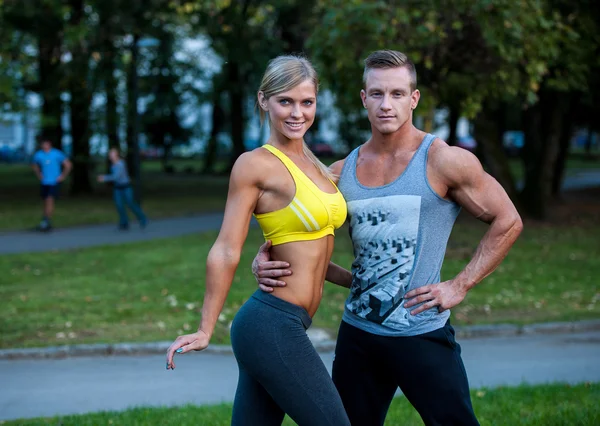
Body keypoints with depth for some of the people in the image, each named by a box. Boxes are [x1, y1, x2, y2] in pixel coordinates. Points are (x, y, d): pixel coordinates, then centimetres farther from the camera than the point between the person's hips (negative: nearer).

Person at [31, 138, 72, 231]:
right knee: (46, 202, 8)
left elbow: (68, 165, -1)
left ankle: (46, 220, -21)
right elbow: (34, 166, 22)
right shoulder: (38, 155, 1)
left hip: (54, 182, -4)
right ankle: (48, 223, 18)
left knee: (50, 200, -17)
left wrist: (62, 176, -3)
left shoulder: (57, 154, -9)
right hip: (44, 183, 4)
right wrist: (39, 175, 11)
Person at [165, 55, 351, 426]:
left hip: (287, 326, 8)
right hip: (273, 327, -8)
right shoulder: (256, 164, -9)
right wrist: (205, 330, -10)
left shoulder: (313, 164, 15)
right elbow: (227, 251, -10)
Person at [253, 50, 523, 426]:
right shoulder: (341, 173, 5)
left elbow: (508, 222, -2)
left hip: (423, 335, -4)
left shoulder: (443, 161, -8)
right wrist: (263, 260, -7)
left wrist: (460, 286, -7)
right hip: (357, 335, 5)